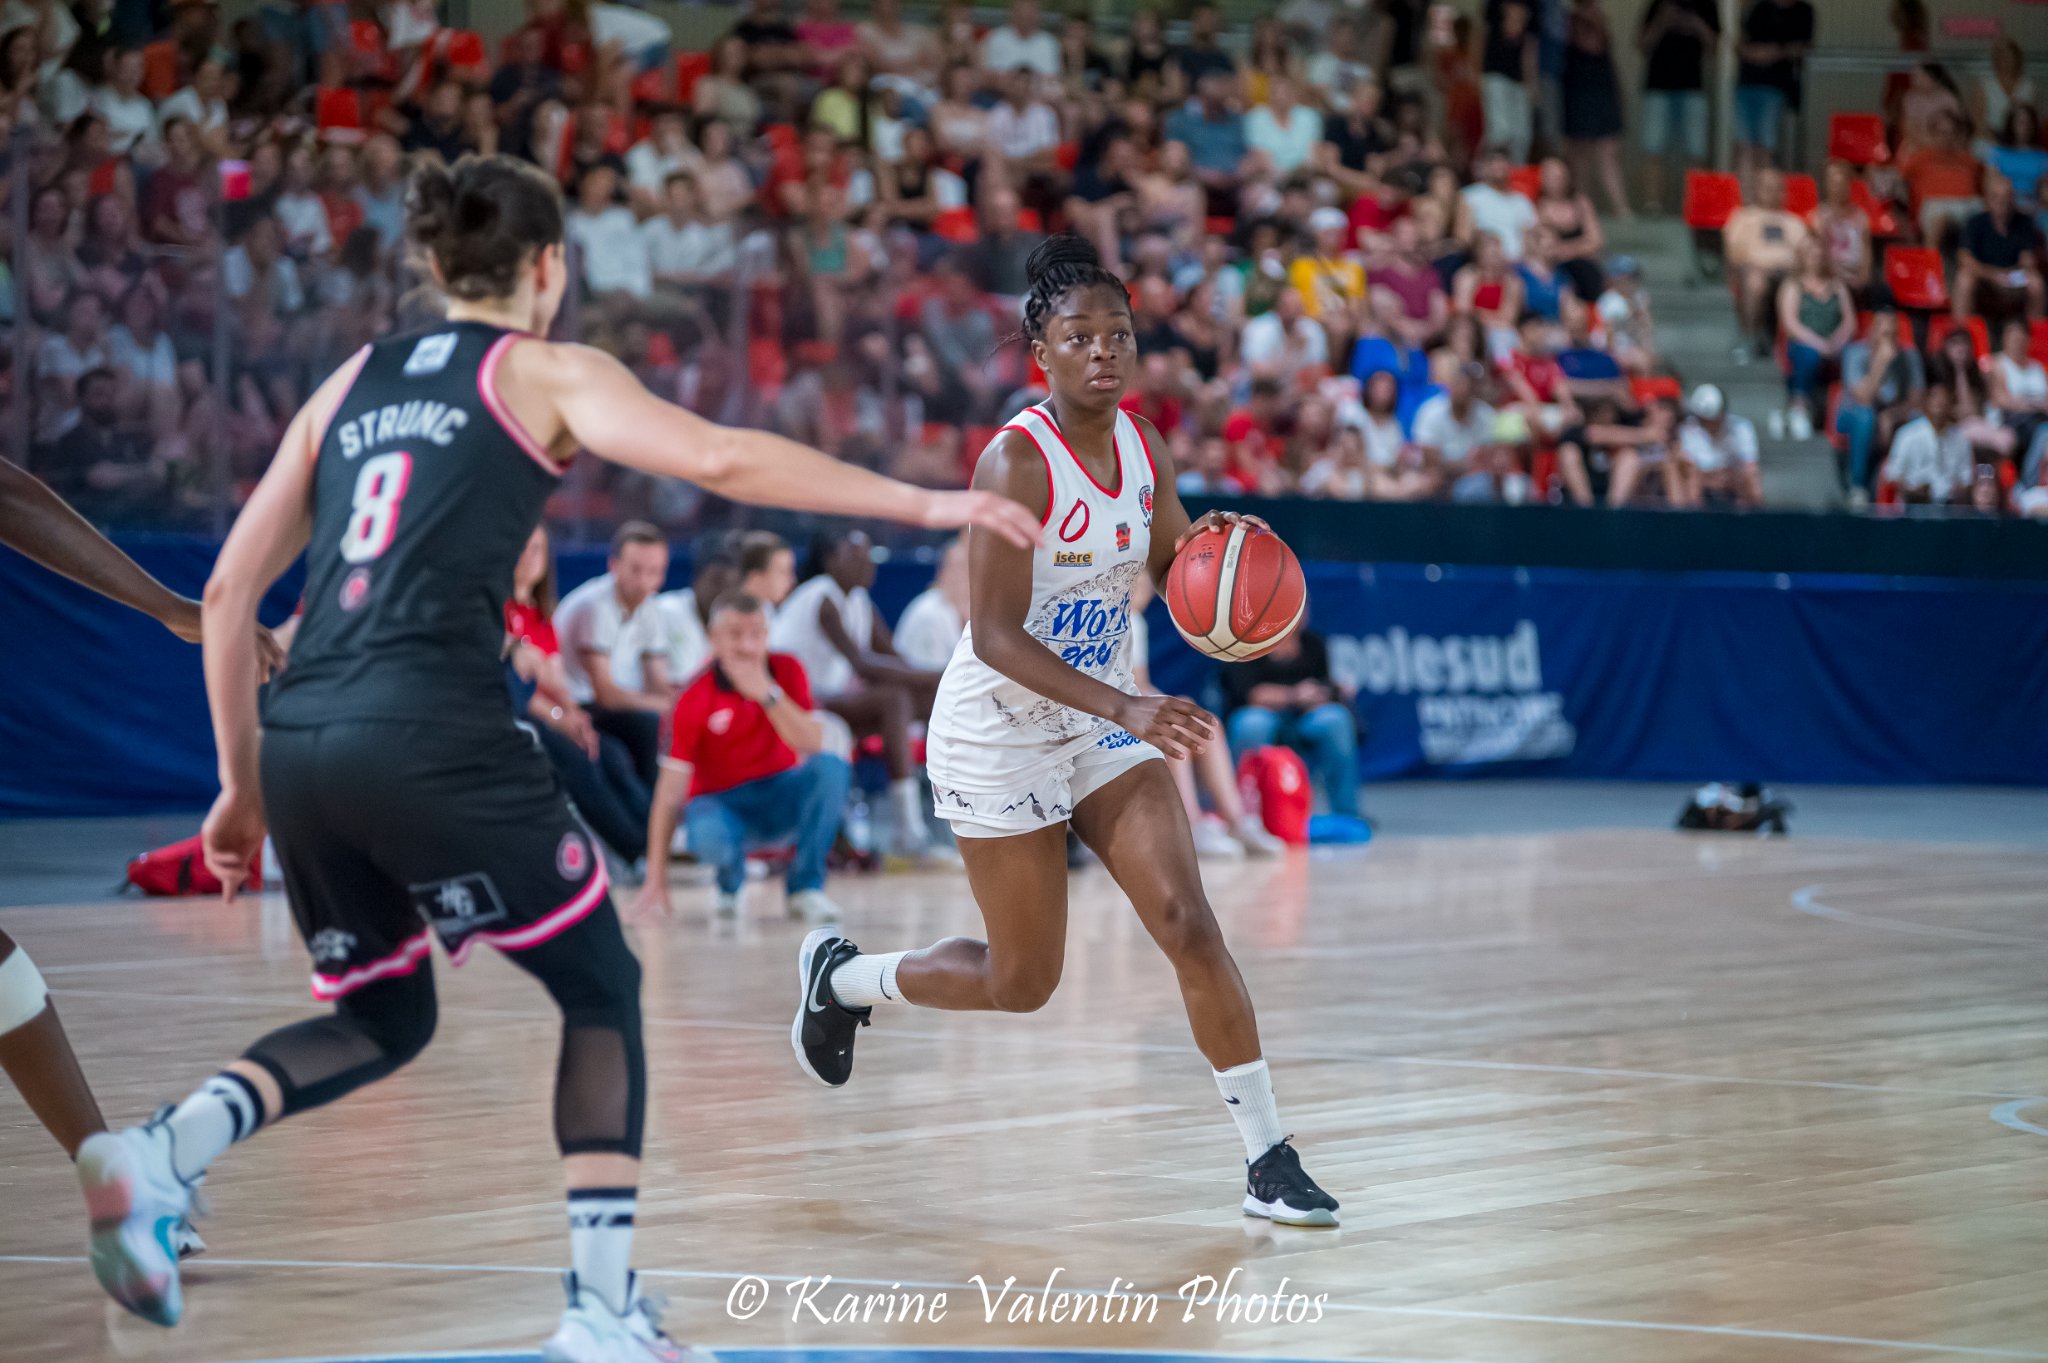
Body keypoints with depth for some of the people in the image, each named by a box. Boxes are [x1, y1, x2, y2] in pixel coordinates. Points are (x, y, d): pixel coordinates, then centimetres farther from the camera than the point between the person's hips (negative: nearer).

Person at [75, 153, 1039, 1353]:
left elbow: (229, 591, 20)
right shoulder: (545, 373, 8)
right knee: (602, 989, 14)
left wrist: (244, 786, 26)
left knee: (383, 1019, 24)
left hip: (299, 739, 6)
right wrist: (922, 504, -2)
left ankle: (162, 1153, -1)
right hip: (429, 730, -5)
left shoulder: (353, 384, 22)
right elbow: (721, 461, -7)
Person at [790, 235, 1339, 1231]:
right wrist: (1126, 709, -37)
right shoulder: (1017, 460, -22)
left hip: (1103, 724, 6)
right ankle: (843, 977, 33)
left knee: (1190, 926, -8)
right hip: (1000, 731, -6)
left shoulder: (1138, 443, -1)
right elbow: (997, 636, -27)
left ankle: (1269, 1160, -5)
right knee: (1023, 982, 6)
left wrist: (1215, 547, -9)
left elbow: (1172, 566, 16)